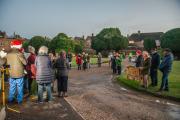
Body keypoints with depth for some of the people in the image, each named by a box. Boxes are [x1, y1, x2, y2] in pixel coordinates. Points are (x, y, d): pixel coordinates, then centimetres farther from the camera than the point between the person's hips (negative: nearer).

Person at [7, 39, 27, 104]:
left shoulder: (8, 54, 0)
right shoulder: (19, 53, -16)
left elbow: (8, 63, 10)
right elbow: (25, 63, -11)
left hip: (11, 74, 5)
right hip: (19, 74, -5)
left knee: (12, 87, 16)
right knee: (20, 88, 7)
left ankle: (10, 100, 26)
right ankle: (19, 100, 14)